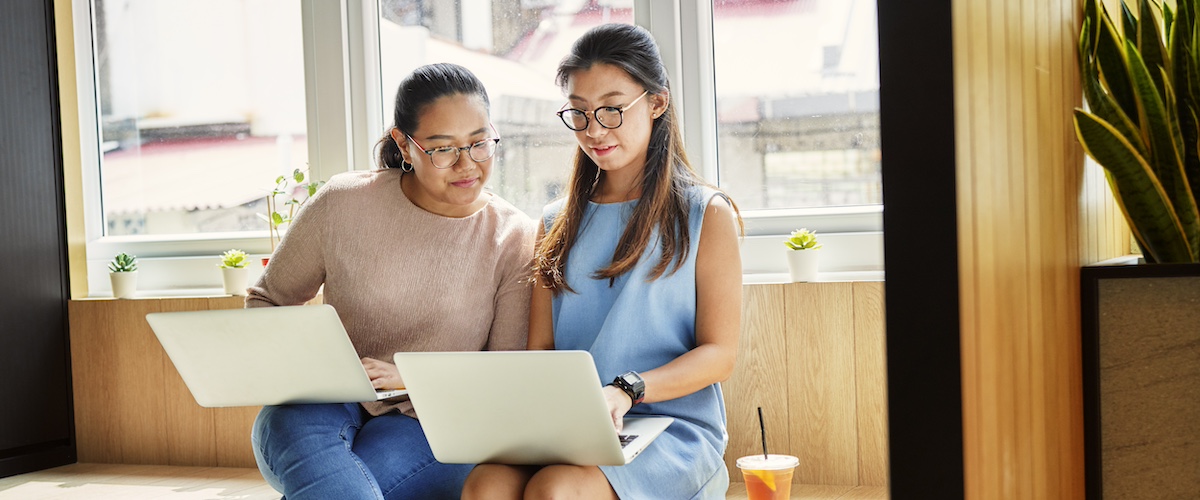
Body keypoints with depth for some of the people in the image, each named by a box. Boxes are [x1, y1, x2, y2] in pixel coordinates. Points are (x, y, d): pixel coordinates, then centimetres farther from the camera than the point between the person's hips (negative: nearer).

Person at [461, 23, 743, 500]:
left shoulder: (706, 215, 6)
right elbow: (540, 348, 15)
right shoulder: (558, 223, 18)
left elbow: (720, 353, -1)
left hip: (674, 425, -3)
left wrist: (626, 391, -19)